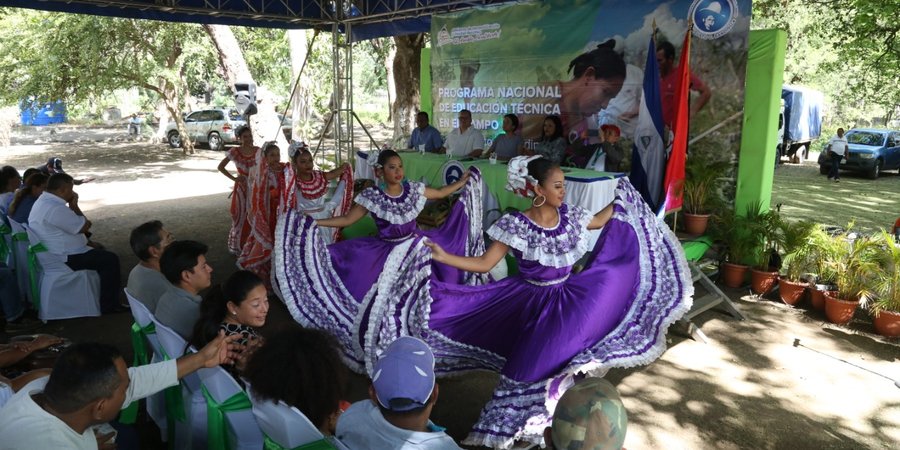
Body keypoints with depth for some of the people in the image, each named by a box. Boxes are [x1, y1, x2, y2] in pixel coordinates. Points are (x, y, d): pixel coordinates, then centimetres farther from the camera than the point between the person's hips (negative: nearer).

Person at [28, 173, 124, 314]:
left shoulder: (44, 201, 9)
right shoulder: (55, 208, -27)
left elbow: (73, 228, 16)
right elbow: (85, 226, -19)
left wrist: (89, 243, 14)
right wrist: (74, 206, -7)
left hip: (54, 253, 11)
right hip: (63, 259, -11)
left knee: (101, 252, 23)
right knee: (111, 259, -10)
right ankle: (109, 305, -3)